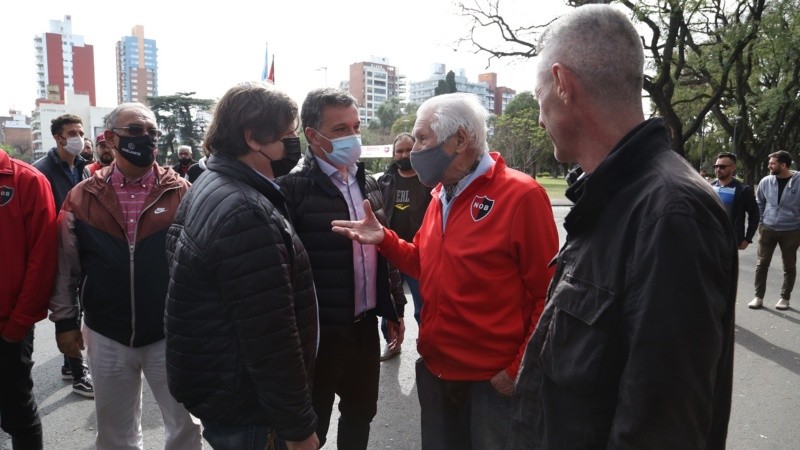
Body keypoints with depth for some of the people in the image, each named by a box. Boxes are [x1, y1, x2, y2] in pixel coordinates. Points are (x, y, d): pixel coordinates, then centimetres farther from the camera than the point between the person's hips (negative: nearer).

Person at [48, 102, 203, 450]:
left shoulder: (182, 193, -6)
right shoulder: (82, 197, 0)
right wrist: (65, 320, 7)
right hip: (106, 336, 2)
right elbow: (65, 263, 7)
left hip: (171, 334, -2)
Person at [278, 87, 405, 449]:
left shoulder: (368, 183, 8)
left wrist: (394, 307, 14)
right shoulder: (294, 187, -15)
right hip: (319, 331, -6)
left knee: (360, 414, 22)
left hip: (366, 325, 6)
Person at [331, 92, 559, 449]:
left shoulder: (521, 195, -16)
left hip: (493, 379, -7)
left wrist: (521, 370, -13)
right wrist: (384, 240, -2)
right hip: (435, 369, 7)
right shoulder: (441, 195, 7)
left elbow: (548, 297, -15)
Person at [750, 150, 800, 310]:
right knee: (762, 264, 5)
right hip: (768, 229, 2)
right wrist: (760, 223, 5)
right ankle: (758, 296, 15)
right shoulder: (765, 181, -2)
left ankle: (785, 297, 24)